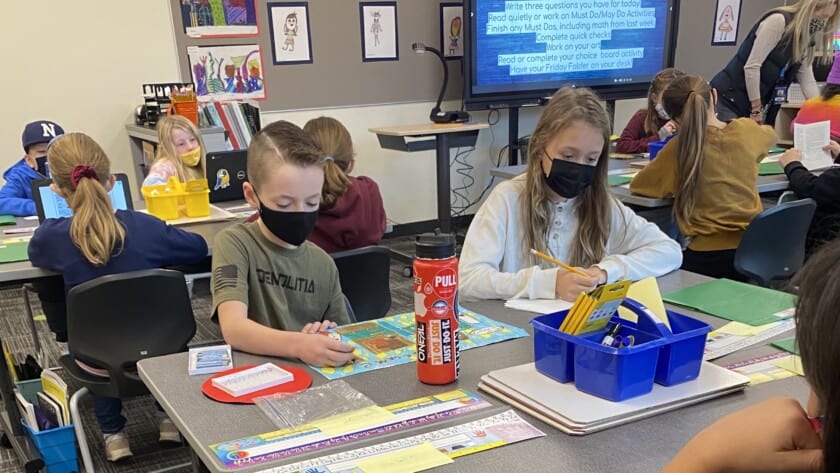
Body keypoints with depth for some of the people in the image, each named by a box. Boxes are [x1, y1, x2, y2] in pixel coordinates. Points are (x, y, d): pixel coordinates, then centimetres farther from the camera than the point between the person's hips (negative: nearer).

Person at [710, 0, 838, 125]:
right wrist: (756, 111, -18)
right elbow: (751, 66, -20)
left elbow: (808, 82, 11)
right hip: (729, 100, -8)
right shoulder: (779, 20, -14)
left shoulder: (805, 40, 12)